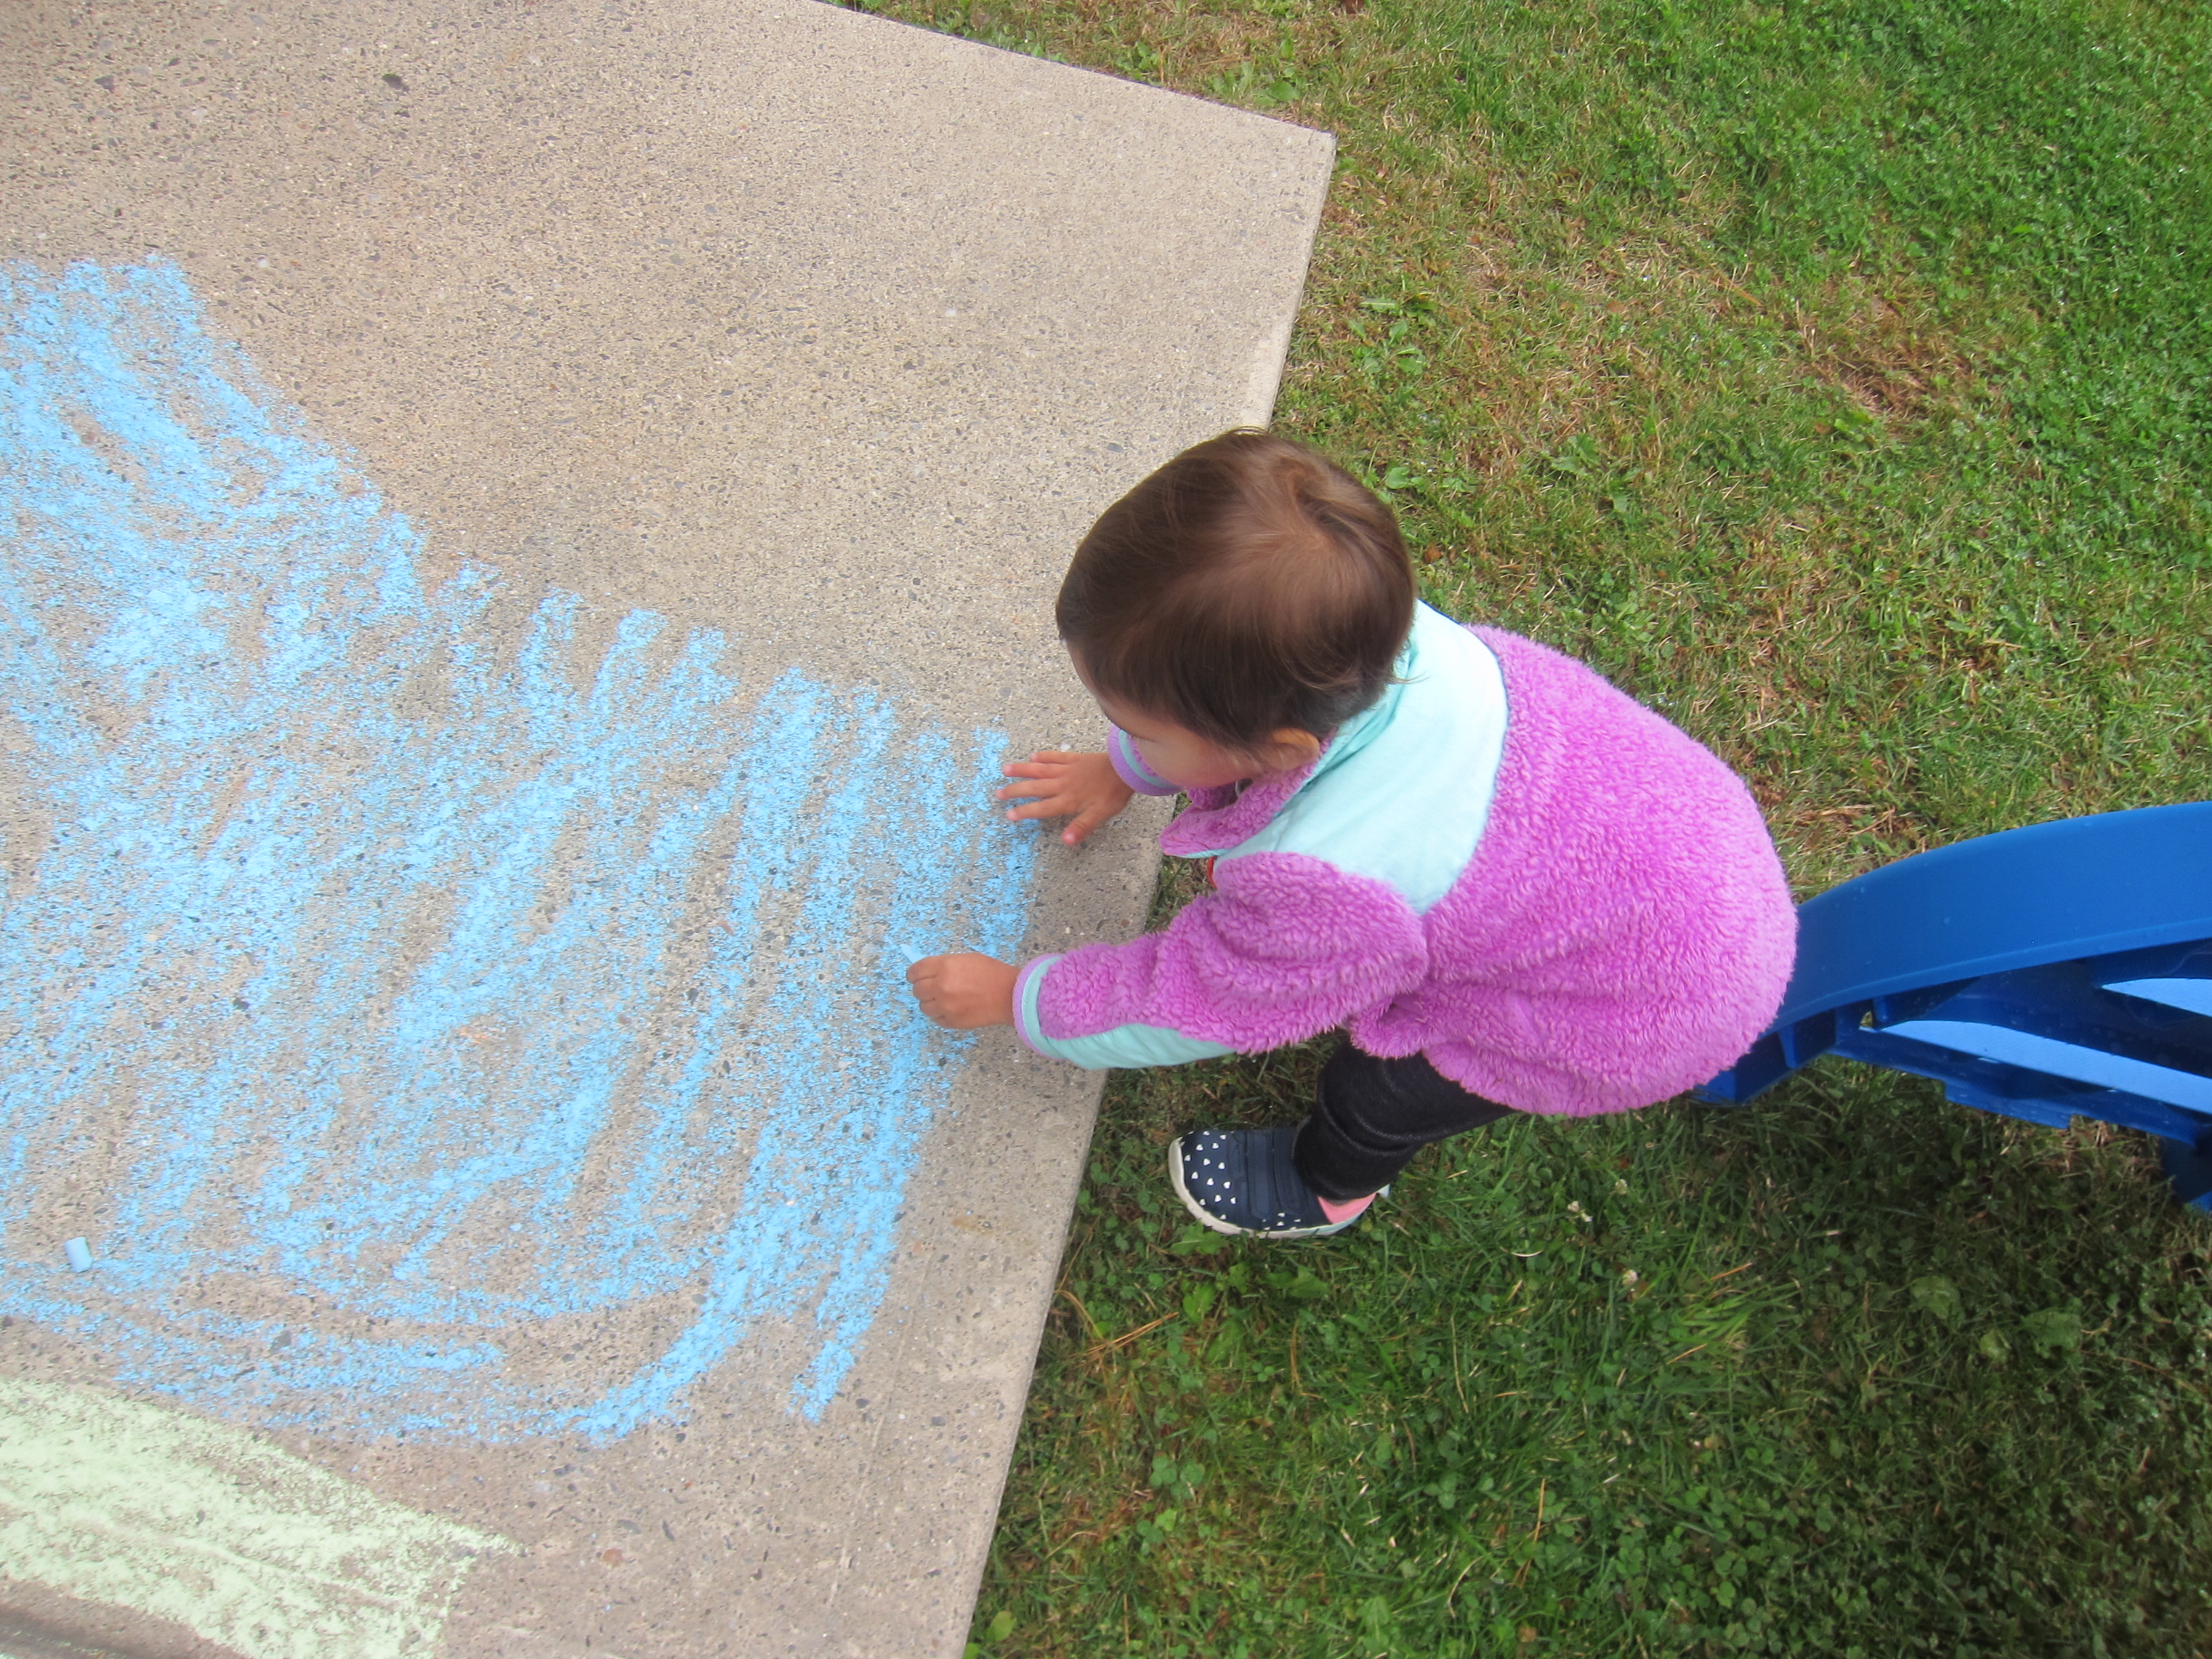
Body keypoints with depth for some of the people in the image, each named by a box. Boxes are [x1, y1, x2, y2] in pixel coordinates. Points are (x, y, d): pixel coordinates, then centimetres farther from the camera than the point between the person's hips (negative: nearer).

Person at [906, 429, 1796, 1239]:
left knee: (1378, 1090, 9)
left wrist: (1015, 997, -6)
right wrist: (1120, 771, 17)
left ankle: (1326, 1185, 42)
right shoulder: (1348, 634, -23)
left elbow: (1185, 1009, -21)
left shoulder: (1328, 880, -41)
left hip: (1654, 1000, -6)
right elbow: (1222, 701, 2)